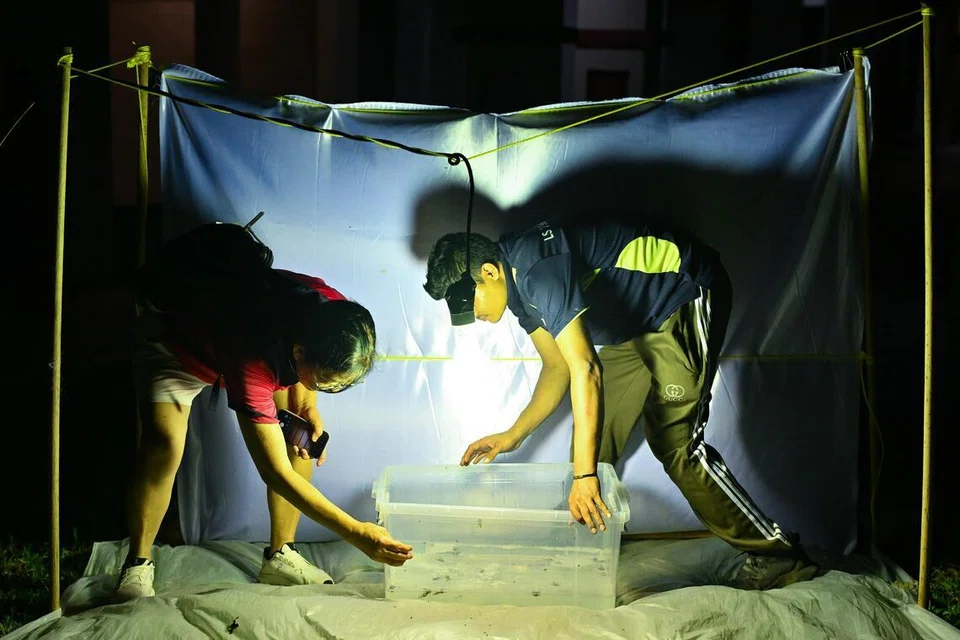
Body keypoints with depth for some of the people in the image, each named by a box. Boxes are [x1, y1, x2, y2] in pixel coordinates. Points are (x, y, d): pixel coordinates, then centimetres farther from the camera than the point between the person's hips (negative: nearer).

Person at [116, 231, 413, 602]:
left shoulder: (332, 311, -29)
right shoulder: (252, 363, -46)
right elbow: (277, 473, -41)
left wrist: (307, 406, -16)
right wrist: (356, 533, -42)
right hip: (173, 338, -6)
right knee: (164, 444, -27)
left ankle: (280, 557, 3)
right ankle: (137, 565, -8)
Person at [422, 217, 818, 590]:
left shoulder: (539, 270, -28)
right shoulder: (519, 283, 3)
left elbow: (586, 370, -35)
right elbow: (558, 367, 12)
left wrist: (584, 475, -36)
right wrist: (514, 435, 5)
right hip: (639, 321, 10)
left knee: (674, 442, -15)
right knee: (595, 434, 6)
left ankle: (778, 555, -7)